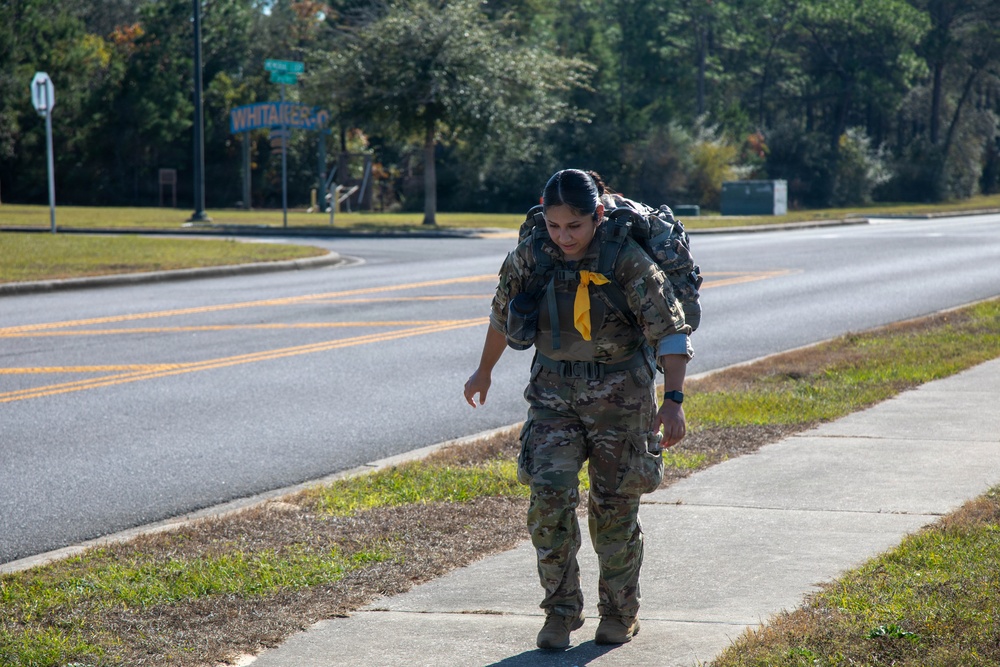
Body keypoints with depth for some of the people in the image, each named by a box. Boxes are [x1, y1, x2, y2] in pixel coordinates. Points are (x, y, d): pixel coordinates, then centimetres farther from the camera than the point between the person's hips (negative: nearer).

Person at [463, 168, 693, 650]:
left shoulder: (628, 261, -18)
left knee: (614, 506, 7)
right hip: (554, 390, 2)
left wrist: (674, 400, -27)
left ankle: (620, 614, 27)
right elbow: (503, 313, 12)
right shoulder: (529, 258, -7)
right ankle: (561, 611, 3)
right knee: (548, 497, -12)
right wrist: (484, 371, 24)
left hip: (620, 394, -2)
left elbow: (671, 330, -17)